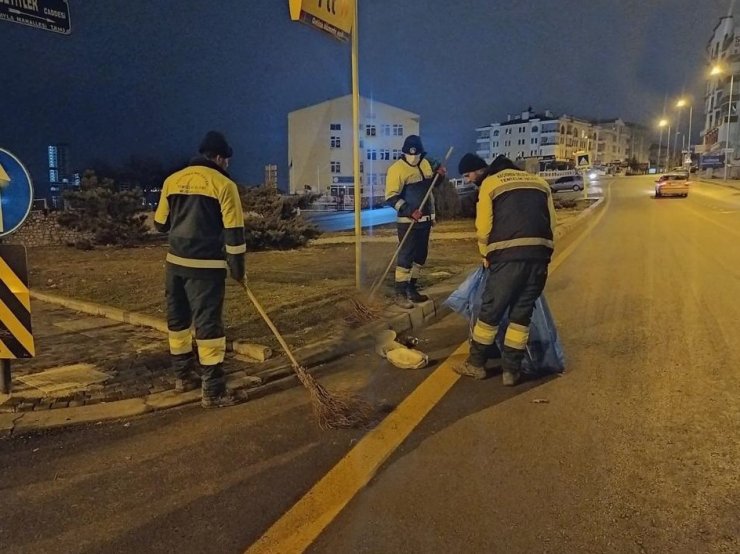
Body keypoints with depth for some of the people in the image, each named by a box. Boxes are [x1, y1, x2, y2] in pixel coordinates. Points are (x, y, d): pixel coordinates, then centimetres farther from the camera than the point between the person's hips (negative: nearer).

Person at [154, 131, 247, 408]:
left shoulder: (172, 180, 9)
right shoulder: (223, 184, -6)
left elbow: (160, 223, 15)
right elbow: (234, 232, -9)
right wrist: (238, 270, 0)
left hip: (175, 262, 6)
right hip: (207, 266, -5)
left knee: (178, 319, 17)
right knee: (208, 324, -2)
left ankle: (183, 376, 31)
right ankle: (213, 391, 3)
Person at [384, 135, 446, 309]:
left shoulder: (425, 164, 8)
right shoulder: (397, 168, -14)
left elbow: (430, 184, 23)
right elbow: (391, 197, -19)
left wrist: (438, 174, 2)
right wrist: (409, 211, -27)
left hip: (425, 219, 8)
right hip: (407, 221, -8)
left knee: (420, 255, 13)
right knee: (406, 256, -7)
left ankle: (411, 289, 25)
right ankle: (400, 293, 0)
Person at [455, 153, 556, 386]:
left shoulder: (489, 183, 9)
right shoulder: (539, 181, 23)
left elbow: (483, 227, 3)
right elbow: (552, 224, 17)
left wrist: (486, 255, 18)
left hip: (509, 255, -5)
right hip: (539, 255, 5)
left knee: (490, 310, 9)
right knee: (522, 313, 13)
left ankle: (476, 363, 21)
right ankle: (511, 370, 16)